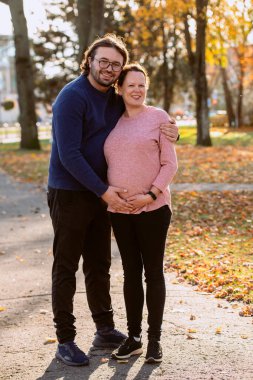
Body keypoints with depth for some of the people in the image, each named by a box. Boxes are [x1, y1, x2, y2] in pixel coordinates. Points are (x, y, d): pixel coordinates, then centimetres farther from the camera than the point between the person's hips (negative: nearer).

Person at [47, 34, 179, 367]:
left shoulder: (116, 100, 6)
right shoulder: (72, 97, -17)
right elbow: (68, 155, -22)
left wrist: (169, 131, -5)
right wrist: (104, 191, -21)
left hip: (100, 194, 7)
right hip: (69, 195, -7)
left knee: (99, 266, 16)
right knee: (66, 268, 1)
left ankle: (105, 330, 29)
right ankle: (65, 341, 9)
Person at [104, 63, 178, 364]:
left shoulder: (158, 117, -2)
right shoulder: (114, 122, 10)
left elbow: (170, 164, -5)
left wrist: (152, 194, -16)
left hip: (153, 209, -4)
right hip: (120, 210, 4)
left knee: (153, 272, 4)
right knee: (130, 272, 10)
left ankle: (154, 339, 14)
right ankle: (133, 337, 20)